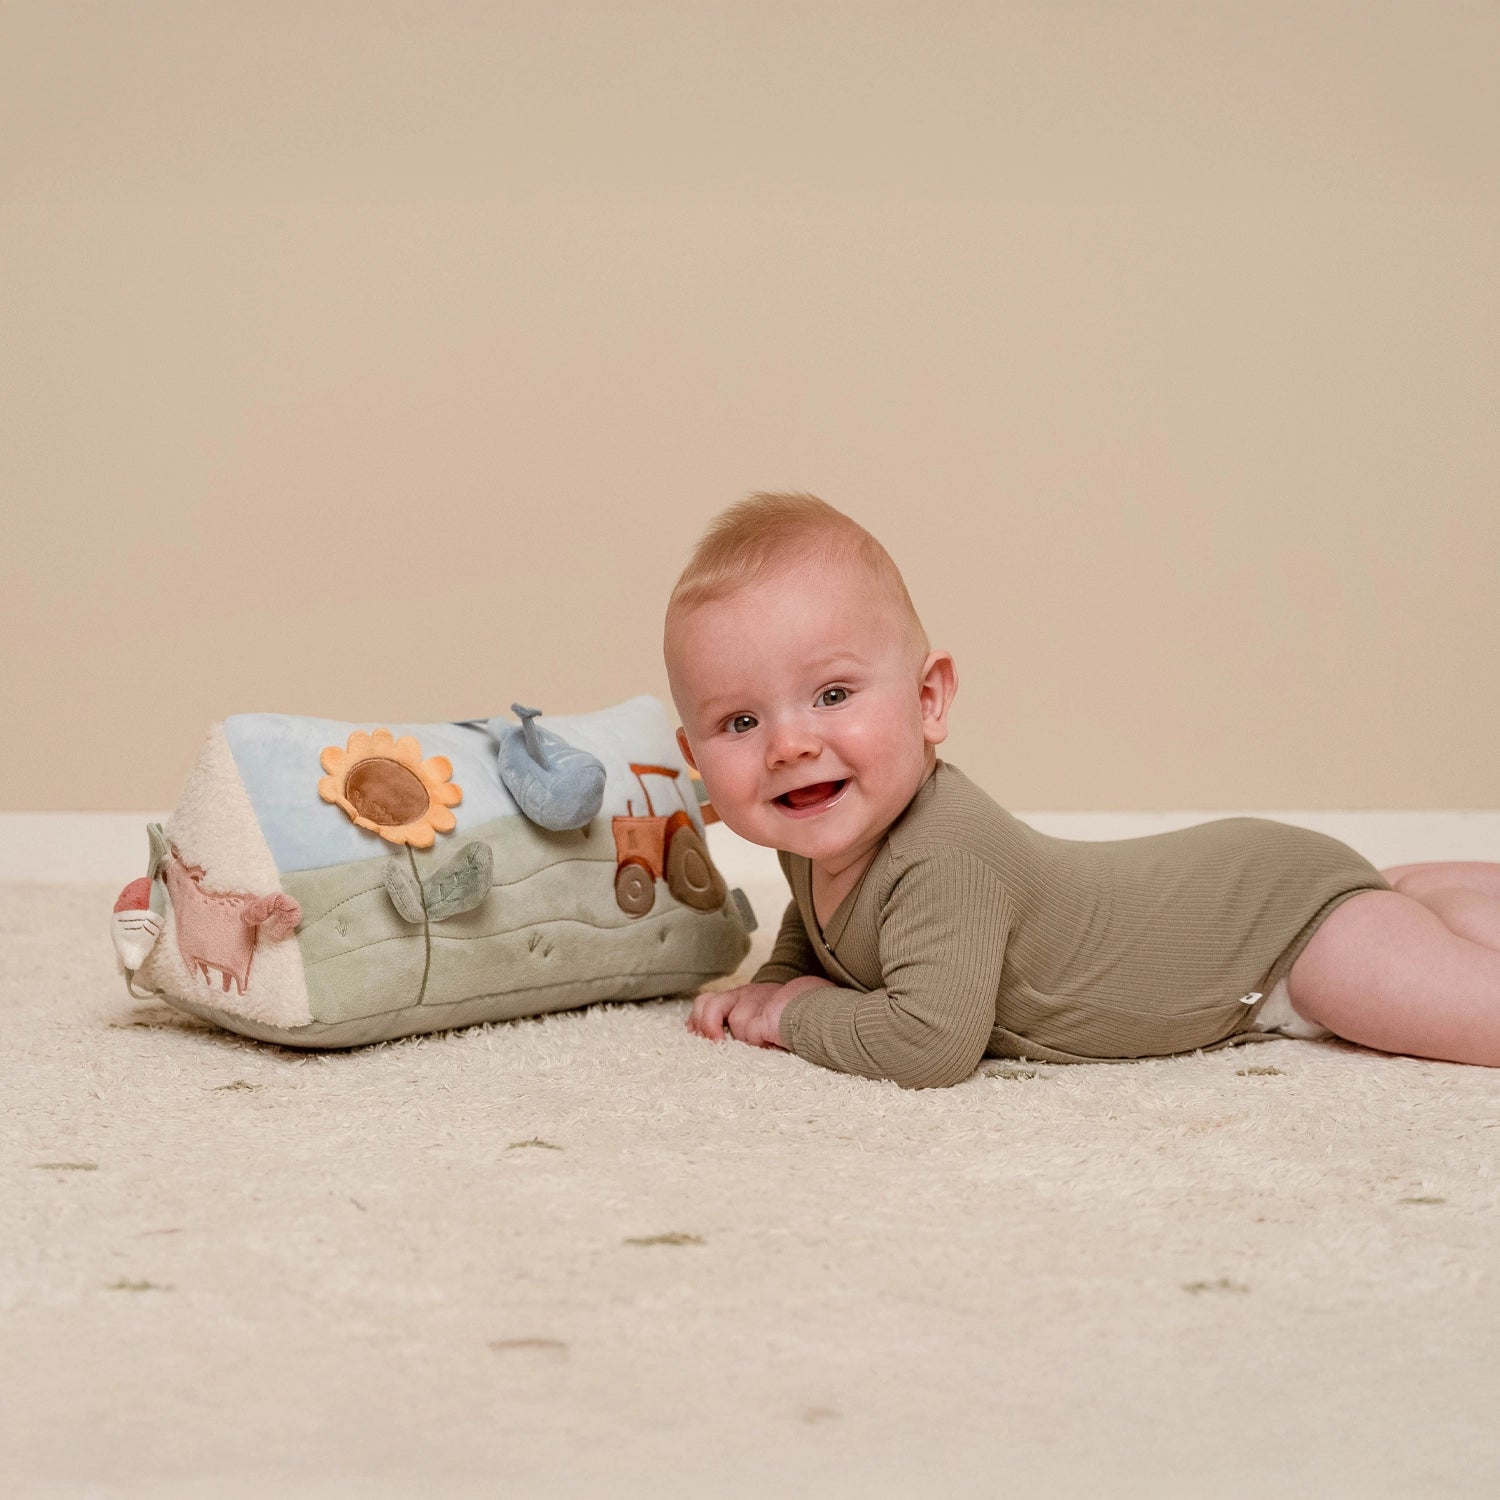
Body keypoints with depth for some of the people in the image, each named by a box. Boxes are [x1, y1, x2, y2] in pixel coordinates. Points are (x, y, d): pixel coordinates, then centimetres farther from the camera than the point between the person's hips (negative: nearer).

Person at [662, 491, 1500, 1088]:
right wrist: (775, 984, -6)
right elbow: (816, 925, 13)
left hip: (1284, 913, -8)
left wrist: (800, 1016, -27)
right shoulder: (823, 838, -10)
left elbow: (929, 1044, -44)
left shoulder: (946, 863, -38)